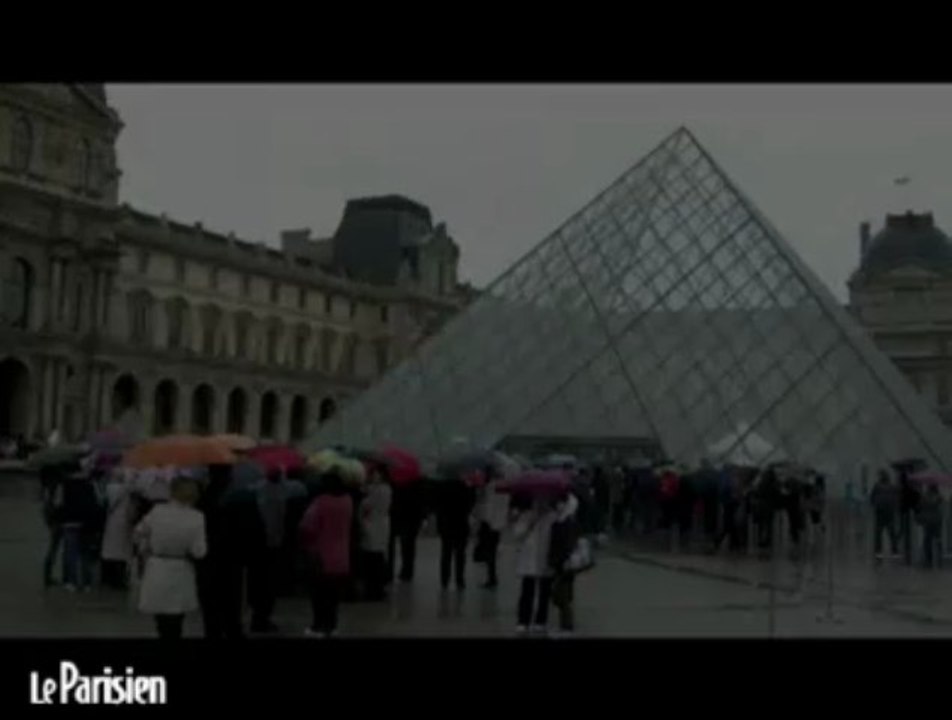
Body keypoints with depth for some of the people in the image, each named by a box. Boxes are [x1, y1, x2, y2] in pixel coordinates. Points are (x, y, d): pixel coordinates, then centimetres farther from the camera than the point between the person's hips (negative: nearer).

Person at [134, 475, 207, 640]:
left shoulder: (157, 511, -6)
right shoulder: (196, 518, -13)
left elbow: (139, 533, 6)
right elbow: (198, 551, -13)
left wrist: (147, 551, 19)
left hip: (156, 571, 2)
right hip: (180, 573, -2)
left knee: (163, 625, 15)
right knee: (174, 624, 10)